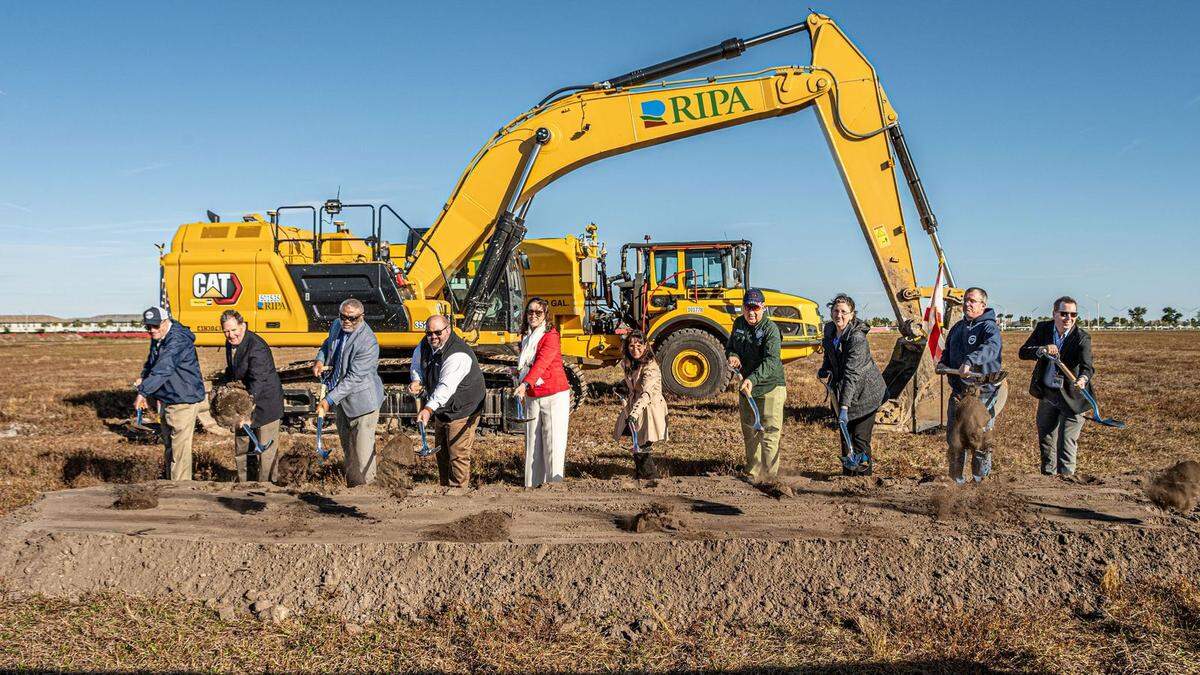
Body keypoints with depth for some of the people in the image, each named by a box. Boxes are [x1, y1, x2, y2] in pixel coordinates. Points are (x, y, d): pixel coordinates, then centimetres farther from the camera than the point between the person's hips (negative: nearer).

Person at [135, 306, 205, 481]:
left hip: (183, 401, -10)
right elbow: (151, 362, 26)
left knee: (180, 449, -9)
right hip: (166, 401, 10)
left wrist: (143, 392, -39)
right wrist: (143, 378, 6)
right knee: (168, 446, 20)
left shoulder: (177, 341, -22)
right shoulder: (157, 339, 10)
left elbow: (163, 369, -34)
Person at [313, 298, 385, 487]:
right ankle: (351, 485, 34)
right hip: (341, 399, 8)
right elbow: (328, 344, 22)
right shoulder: (337, 326, 0)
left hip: (361, 400, -8)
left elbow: (354, 377, -26)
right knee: (347, 446, 20)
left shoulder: (368, 343, -25)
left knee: (362, 449, -6)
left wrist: (329, 400, -27)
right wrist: (320, 360, 0)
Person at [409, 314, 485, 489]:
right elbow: (417, 365, 14)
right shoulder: (425, 345, -2)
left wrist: (428, 409, -49)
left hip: (462, 410, -9)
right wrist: (416, 381, -9)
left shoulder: (458, 355, -30)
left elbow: (446, 386, -39)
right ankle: (444, 488, 34)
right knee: (441, 452, 20)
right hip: (440, 409, 9)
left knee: (458, 454, -9)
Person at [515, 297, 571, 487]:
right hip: (532, 398, 7)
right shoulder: (526, 337, 12)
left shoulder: (550, 336, -11)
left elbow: (541, 362, -26)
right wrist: (522, 391, 15)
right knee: (533, 441, 7)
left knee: (553, 440, -7)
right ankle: (533, 484, 12)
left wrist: (525, 384, -39)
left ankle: (555, 483, -5)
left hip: (554, 395, -7)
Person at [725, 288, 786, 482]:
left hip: (770, 387, -7)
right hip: (746, 387, 7)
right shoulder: (738, 324, 4)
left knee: (768, 433, -7)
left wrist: (752, 379, -41)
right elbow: (730, 346, 19)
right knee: (749, 433, 15)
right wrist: (732, 355, -6)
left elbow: (771, 361, -27)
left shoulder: (771, 329, -16)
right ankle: (752, 473, 28)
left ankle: (769, 476, 0)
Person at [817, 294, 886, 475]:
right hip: (842, 389, 7)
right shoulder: (829, 329, -3)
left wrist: (844, 407, -37)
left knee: (860, 437, -7)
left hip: (865, 392, -7)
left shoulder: (857, 337, -27)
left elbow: (852, 374, -33)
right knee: (845, 434, 14)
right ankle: (847, 473, 27)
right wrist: (825, 368, -2)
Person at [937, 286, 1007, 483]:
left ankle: (981, 478, 15)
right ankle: (956, 477, 21)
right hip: (958, 391, 7)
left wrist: (969, 361, -44)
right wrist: (943, 363, 10)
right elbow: (947, 352, 31)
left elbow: (991, 347, -31)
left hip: (984, 391, -7)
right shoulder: (957, 327, 16)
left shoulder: (989, 327, -9)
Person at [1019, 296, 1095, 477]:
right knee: (1045, 439, 16)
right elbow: (1022, 352, -13)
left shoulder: (1082, 337, -16)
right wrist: (1042, 350, -32)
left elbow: (1086, 364, -31)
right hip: (1046, 394, 4)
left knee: (1067, 440, -5)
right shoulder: (1043, 328, -6)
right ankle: (1048, 475, 33)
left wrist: (1083, 378, -53)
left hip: (1071, 396, -4)